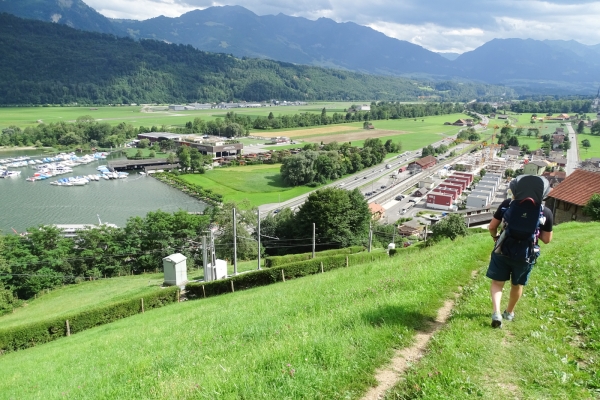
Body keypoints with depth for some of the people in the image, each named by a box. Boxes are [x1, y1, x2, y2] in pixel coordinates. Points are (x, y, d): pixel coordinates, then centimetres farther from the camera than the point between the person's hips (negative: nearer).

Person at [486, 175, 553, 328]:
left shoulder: (507, 204, -9)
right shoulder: (546, 212, -9)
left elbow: (492, 227, -3)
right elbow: (547, 239, -1)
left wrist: (495, 237, 16)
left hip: (502, 251, -1)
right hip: (525, 256, 1)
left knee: (497, 282, 13)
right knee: (517, 285, 22)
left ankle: (496, 312, -3)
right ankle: (509, 312, 38)